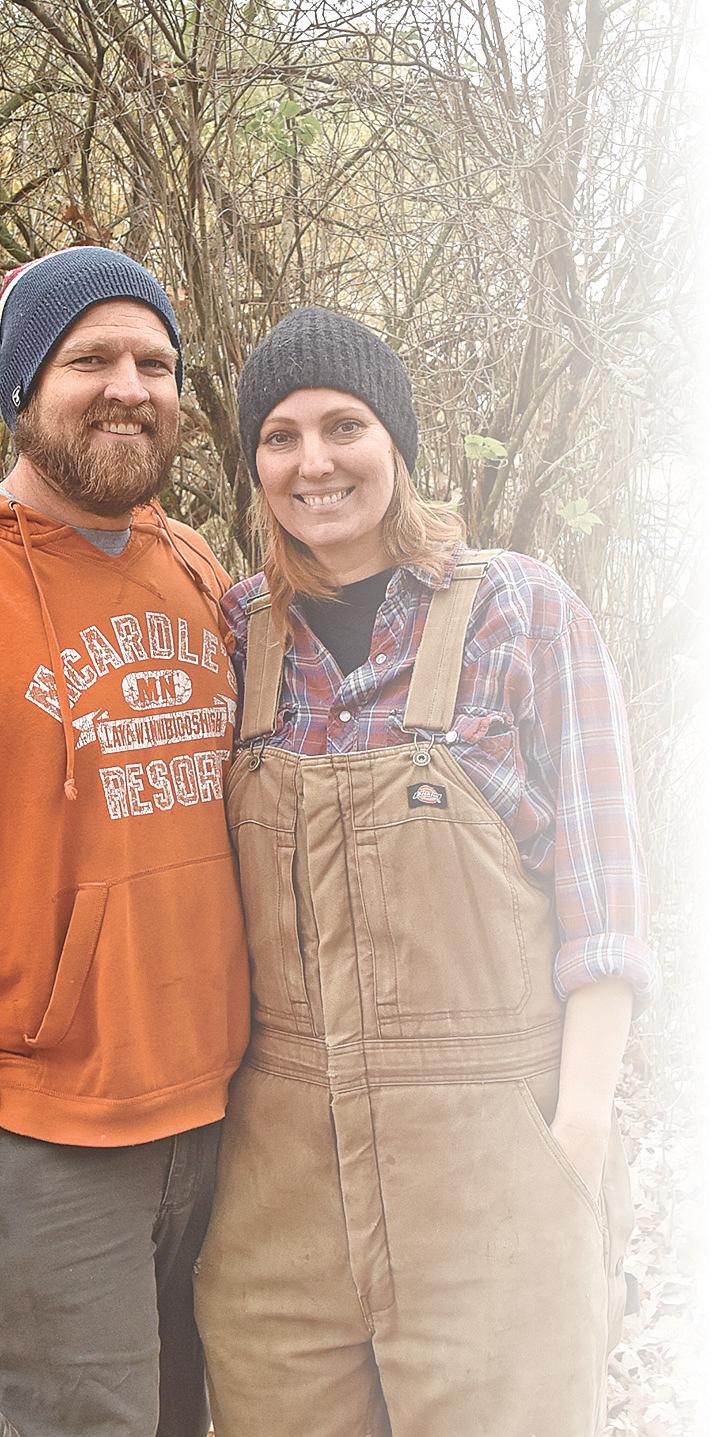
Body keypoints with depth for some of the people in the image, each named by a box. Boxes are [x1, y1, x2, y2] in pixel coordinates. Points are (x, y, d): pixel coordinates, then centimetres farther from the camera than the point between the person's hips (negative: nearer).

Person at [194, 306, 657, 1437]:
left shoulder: (523, 611, -4)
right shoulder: (238, 629, 5)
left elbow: (596, 879, -6)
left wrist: (581, 1121, -9)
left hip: (491, 1139, -3)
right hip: (282, 1139, 3)